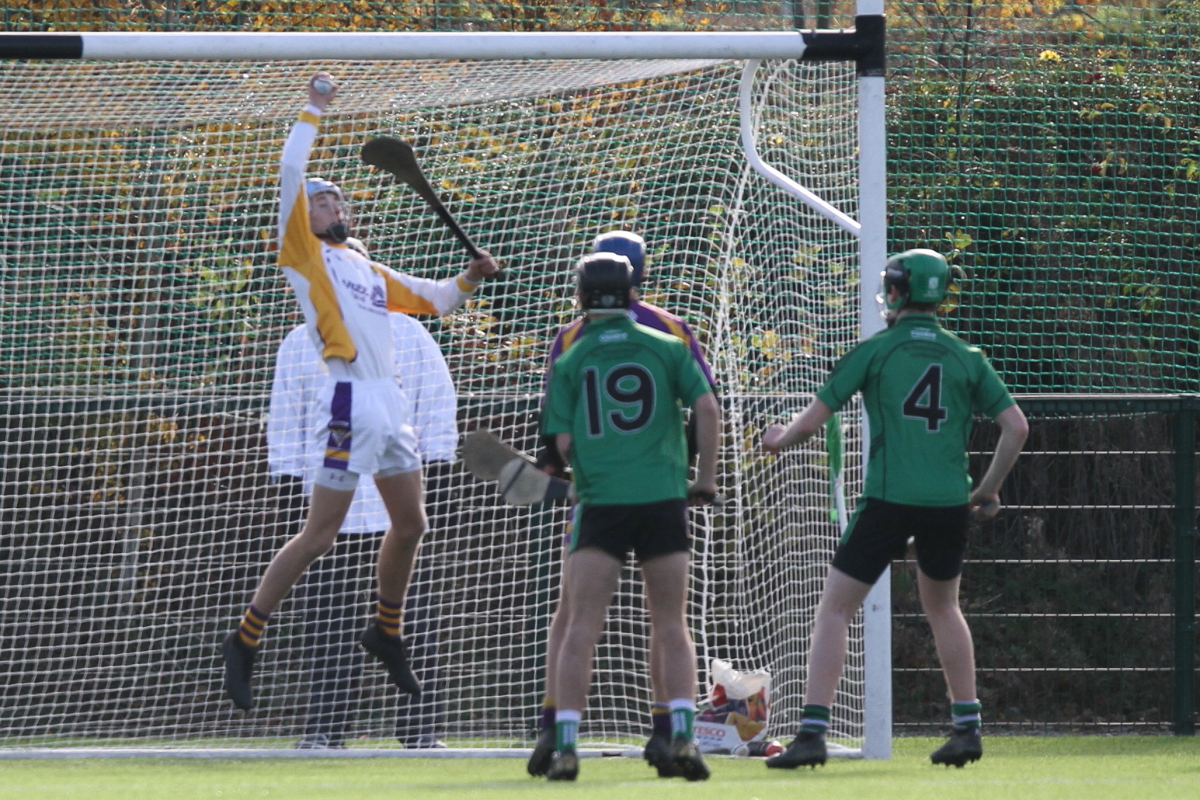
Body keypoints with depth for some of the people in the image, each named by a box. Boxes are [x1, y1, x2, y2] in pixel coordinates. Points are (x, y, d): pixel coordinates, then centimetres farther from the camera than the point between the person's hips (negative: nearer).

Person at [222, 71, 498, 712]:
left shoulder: (369, 271, 22)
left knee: (409, 525, 15)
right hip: (350, 401, -8)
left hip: (391, 404, 8)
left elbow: (429, 300, 32)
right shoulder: (304, 254, 2)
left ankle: (386, 633, 33)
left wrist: (468, 280, 15)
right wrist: (313, 111, -3)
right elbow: (290, 173, -7)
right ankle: (245, 640, -2)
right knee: (318, 535, -9)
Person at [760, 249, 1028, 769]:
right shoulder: (966, 358, 8)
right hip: (949, 502, 4)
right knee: (942, 607, 26)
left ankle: (812, 733, -7)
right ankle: (967, 728, 24)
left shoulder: (875, 351, -1)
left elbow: (812, 422, -1)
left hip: (888, 500, -4)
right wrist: (989, 490, 17)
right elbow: (1016, 426, 5)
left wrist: (779, 439, 20)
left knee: (834, 609, 4)